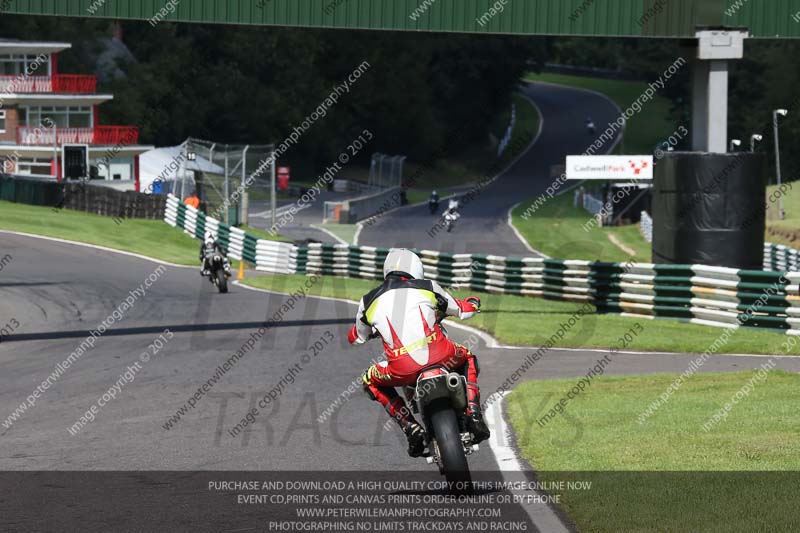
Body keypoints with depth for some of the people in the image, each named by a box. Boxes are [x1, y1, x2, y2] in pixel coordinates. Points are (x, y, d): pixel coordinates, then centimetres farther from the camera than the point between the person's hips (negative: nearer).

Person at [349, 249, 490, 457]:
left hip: (402, 369, -1)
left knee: (371, 382, 31)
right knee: (467, 358, 35)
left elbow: (356, 337, 34)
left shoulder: (369, 301, 17)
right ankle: (473, 413, 15)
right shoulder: (427, 287, 15)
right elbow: (461, 309, 29)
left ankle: (410, 427, 13)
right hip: (440, 355, 1)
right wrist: (472, 303, 53)